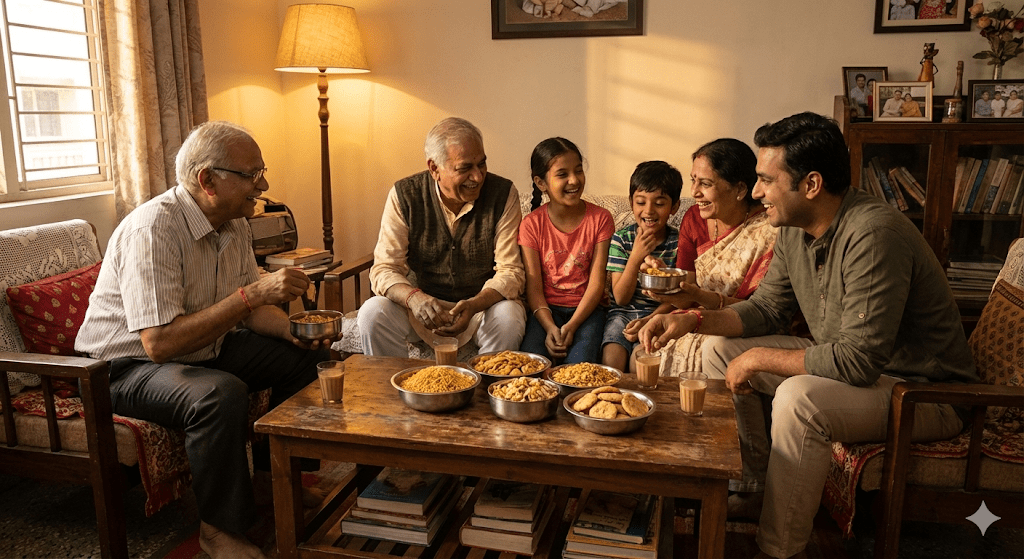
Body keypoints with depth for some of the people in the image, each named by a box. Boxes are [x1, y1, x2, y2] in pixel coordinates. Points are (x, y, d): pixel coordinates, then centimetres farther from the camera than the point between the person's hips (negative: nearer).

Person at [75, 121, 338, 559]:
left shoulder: (233, 223, -1)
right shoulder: (154, 229, -28)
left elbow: (249, 307, 7)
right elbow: (159, 343, -34)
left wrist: (292, 329, -13)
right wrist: (252, 293, -36)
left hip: (204, 347, 9)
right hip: (128, 364, -8)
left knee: (299, 357, -1)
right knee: (222, 393, -35)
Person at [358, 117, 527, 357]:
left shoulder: (503, 194, -9)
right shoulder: (404, 195, -8)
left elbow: (510, 272, -12)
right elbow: (384, 269, -10)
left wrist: (473, 306, -32)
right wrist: (414, 298, -33)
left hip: (483, 304, 0)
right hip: (422, 305, 1)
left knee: (508, 316, -32)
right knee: (373, 312, -25)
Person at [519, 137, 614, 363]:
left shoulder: (600, 218, -2)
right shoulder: (531, 224, -1)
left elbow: (596, 283, -6)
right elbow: (533, 286, -5)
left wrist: (571, 326, -18)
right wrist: (550, 327, -22)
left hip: (586, 309, 0)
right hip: (546, 310, 1)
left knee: (580, 362, -28)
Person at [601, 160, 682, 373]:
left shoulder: (678, 242, -3)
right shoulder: (621, 238, -2)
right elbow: (621, 298, -7)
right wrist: (635, 257, -19)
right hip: (623, 313, 1)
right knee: (612, 359, -24)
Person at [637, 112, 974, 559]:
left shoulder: (873, 234, -30)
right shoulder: (795, 230, -3)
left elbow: (859, 360, -33)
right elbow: (766, 308, 7)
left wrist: (759, 358, -23)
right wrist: (694, 319, -9)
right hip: (849, 363, 9)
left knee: (799, 399, -35)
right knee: (722, 351, 1)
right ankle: (753, 490, 11)